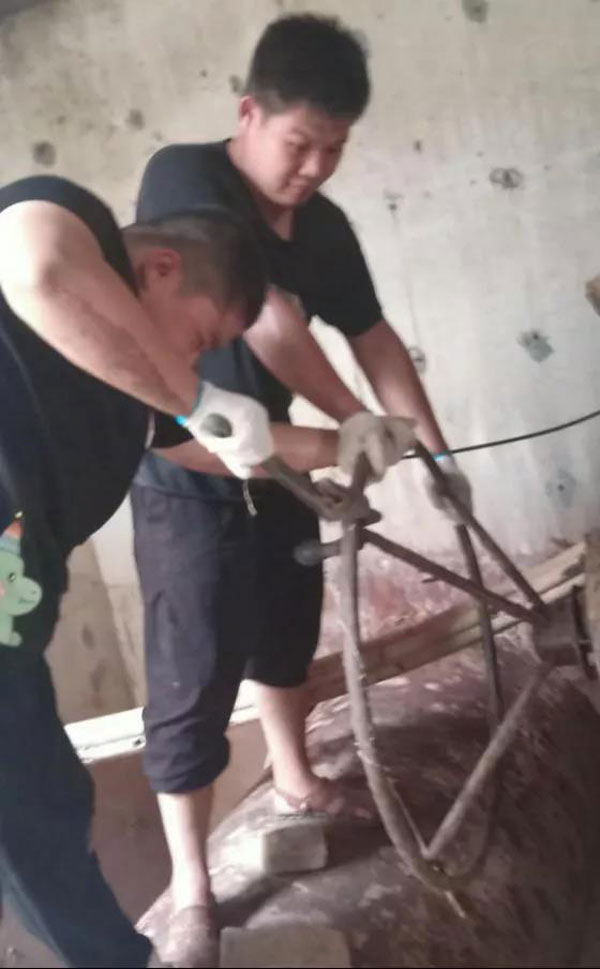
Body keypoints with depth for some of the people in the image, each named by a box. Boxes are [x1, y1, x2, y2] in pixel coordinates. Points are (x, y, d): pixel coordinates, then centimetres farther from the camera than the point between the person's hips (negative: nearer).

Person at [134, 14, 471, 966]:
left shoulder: (324, 226, 1)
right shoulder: (183, 178, -20)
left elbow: (373, 338, 5)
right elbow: (261, 317, -29)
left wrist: (436, 450, 2)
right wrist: (351, 416, -25)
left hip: (273, 466, 7)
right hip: (186, 482, -7)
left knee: (286, 634, 22)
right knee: (193, 684, -3)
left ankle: (295, 782, 46)